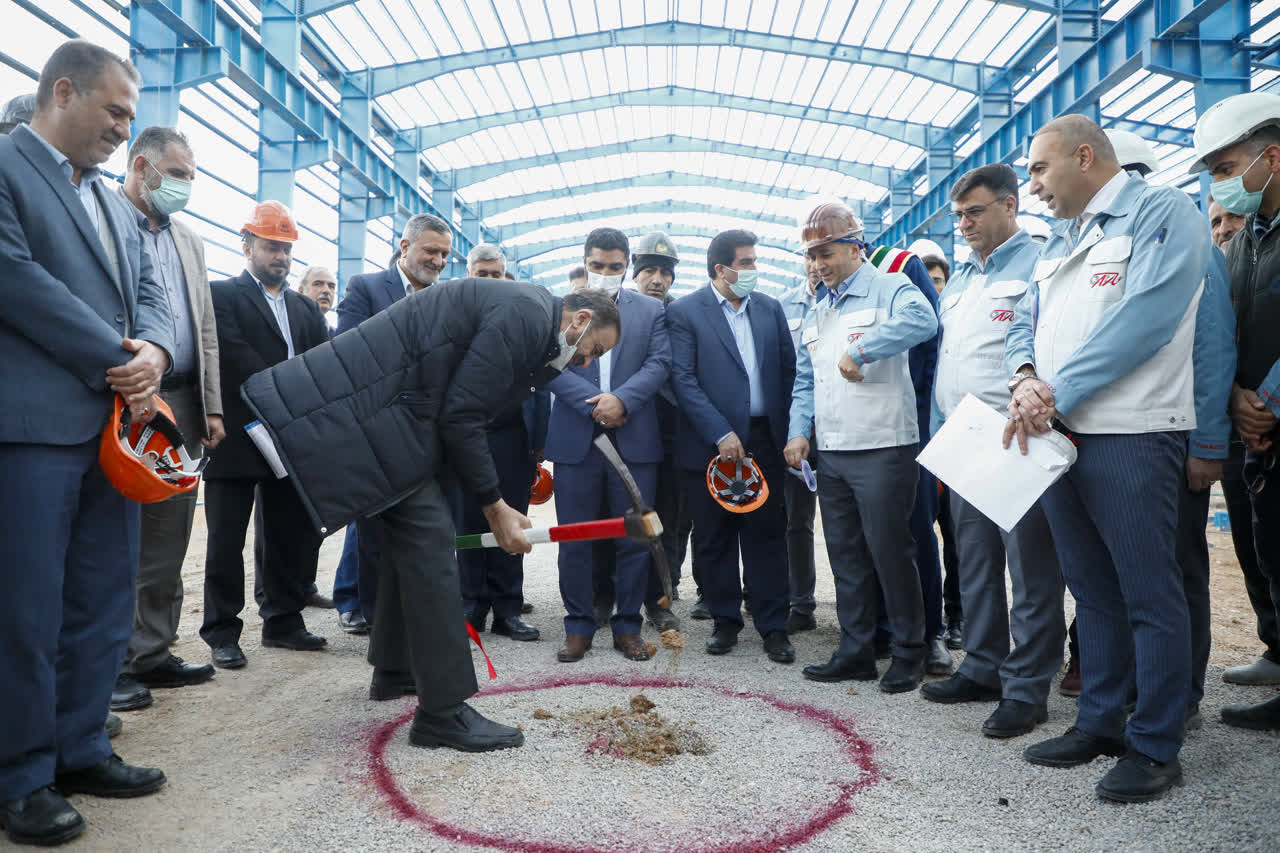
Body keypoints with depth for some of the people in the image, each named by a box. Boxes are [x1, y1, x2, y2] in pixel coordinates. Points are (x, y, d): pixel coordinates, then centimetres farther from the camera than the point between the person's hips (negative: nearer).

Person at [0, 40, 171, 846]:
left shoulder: (115, 202, 21)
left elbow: (150, 291, 16)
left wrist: (153, 351, -6)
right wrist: (118, 359, -12)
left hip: (113, 424, 8)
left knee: (104, 604, 11)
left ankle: (80, 749, 24)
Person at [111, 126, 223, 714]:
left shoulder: (188, 241, 19)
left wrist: (212, 407, 12)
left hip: (182, 405, 6)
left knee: (166, 543, 10)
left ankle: (153, 654, 19)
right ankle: (113, 661, 9)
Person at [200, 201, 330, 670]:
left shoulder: (306, 308, 18)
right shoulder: (222, 294, 0)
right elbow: (236, 358, -13)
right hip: (237, 437, -5)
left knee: (294, 536, 10)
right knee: (226, 540, 3)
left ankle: (283, 621, 23)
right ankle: (222, 632, 13)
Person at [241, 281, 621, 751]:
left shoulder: (524, 316, 18)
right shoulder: (525, 315, -14)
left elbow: (460, 411, 19)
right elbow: (460, 418, -17)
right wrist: (494, 507, -9)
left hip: (381, 402, 11)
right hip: (371, 405, -11)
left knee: (414, 533, 19)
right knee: (427, 539, -9)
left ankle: (394, 666, 35)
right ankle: (444, 711, -4)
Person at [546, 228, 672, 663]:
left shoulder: (650, 310, 11)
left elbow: (660, 363, -1)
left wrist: (621, 399, -17)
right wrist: (594, 403, -14)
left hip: (634, 440, 1)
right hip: (575, 440, 0)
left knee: (634, 538, 5)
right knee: (574, 540, 5)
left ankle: (627, 626, 17)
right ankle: (578, 627, 17)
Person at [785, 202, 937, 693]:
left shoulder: (890, 289, -4)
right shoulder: (817, 312, 19)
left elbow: (921, 319, -27)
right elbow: (805, 381, 20)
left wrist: (860, 350, -28)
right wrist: (800, 431, 7)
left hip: (882, 449, -7)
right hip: (831, 451, 7)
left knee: (889, 550, -1)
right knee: (845, 555, 12)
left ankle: (909, 654, 15)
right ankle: (856, 652, 23)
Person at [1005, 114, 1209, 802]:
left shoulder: (1161, 212, -3)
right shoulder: (1059, 242, 22)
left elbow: (1143, 320, -17)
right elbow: (1025, 323, 16)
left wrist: (1055, 394, -16)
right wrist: (1025, 380, -7)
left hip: (1130, 436, -7)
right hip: (1056, 437, 8)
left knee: (1149, 596, 0)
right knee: (1093, 591, 14)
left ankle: (1155, 747, 11)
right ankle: (1099, 722, 25)